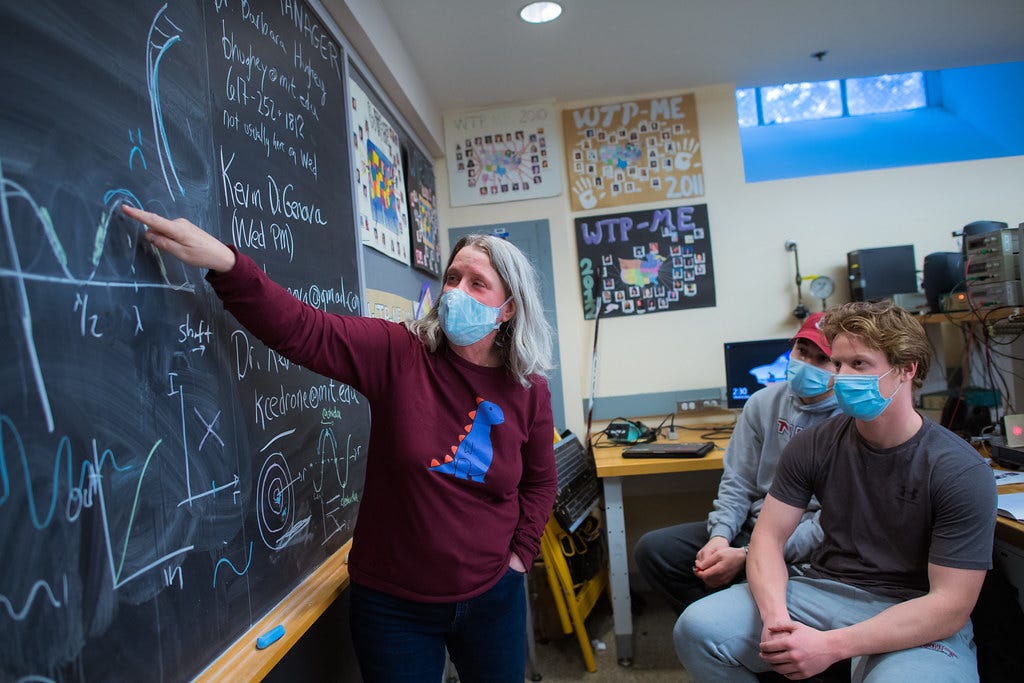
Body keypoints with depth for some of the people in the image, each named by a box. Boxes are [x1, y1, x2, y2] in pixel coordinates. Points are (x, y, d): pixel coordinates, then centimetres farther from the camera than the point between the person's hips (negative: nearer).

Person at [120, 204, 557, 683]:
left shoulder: (529, 391, -6)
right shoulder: (398, 354, -14)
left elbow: (540, 481, 8)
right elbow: (300, 329, -25)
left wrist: (520, 554, 2)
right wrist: (225, 263, -37)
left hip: (492, 597, 3)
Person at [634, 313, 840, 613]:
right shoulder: (764, 402, 5)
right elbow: (737, 481, 7)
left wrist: (747, 557, -23)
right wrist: (720, 535, -12)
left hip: (806, 550, -5)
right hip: (754, 527, 6)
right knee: (652, 549, -8)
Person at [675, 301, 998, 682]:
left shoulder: (962, 472, -13)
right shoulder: (813, 447, -3)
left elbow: (951, 605, -16)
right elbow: (768, 536, -2)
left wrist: (832, 645, -25)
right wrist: (775, 617, -23)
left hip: (920, 621, -3)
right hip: (825, 590, 3)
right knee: (697, 629, -18)